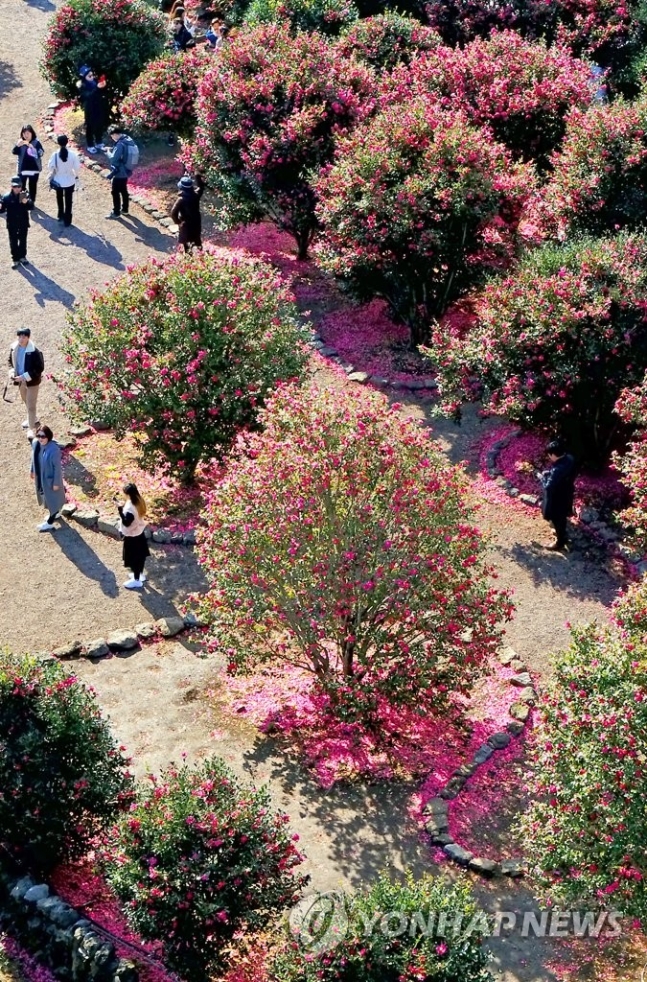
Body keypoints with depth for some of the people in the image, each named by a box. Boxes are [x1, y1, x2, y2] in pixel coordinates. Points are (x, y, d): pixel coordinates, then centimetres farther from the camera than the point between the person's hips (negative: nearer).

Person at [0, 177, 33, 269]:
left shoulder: (25, 196, -8)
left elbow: (31, 206, -19)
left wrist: (26, 202, -40)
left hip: (23, 222, 1)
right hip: (12, 224, -1)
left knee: (23, 240, 15)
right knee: (13, 241, 7)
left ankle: (22, 256, 32)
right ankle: (15, 259, 16)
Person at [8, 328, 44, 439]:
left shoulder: (34, 351, -25)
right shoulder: (14, 348, -6)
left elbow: (40, 368, -21)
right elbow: (10, 361, 12)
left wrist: (25, 377, -25)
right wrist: (12, 372, -7)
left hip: (32, 381, -7)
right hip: (21, 380, 7)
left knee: (31, 405, -4)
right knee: (26, 402, 25)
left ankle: (31, 429, 4)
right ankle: (32, 420, 47)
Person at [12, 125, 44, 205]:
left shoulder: (36, 142, -9)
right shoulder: (20, 142, -1)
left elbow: (41, 153, -20)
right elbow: (14, 152, -10)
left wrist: (31, 147, -34)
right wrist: (18, 145, -30)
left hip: (34, 169, -1)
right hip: (22, 169, 1)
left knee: (32, 186, 11)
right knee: (21, 186, 0)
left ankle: (32, 203, 23)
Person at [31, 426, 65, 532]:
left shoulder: (54, 449, -33)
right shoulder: (36, 444, -13)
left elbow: (57, 467, -24)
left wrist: (56, 483, -17)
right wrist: (33, 471, 16)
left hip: (51, 478, -7)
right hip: (40, 476, 7)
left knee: (52, 498, 11)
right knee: (46, 496, 27)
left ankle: (50, 523, 25)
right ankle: (53, 514, 51)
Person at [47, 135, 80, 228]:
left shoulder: (55, 155, -19)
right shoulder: (72, 154, -18)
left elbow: (50, 167, -12)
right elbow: (77, 167, -10)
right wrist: (76, 175, 9)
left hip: (58, 181, 1)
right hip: (70, 181, -1)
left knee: (59, 199, 27)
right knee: (68, 201, 11)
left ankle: (61, 216, 42)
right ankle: (67, 221, 13)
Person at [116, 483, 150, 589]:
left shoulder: (130, 507, -33)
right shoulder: (139, 501, -6)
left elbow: (126, 523, -29)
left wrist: (120, 510, -32)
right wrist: (121, 506, 4)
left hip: (132, 536, -9)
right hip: (140, 532, 9)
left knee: (134, 558, 7)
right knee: (140, 554, 25)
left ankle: (136, 581, 20)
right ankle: (140, 574, 43)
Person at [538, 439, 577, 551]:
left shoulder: (557, 470, -41)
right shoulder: (569, 459, -13)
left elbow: (549, 487, -33)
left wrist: (542, 477, -16)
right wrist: (549, 473, -2)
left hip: (557, 499, -8)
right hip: (566, 495, 8)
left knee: (557, 520, 17)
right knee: (561, 518, 33)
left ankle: (560, 542, 38)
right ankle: (561, 533, 57)